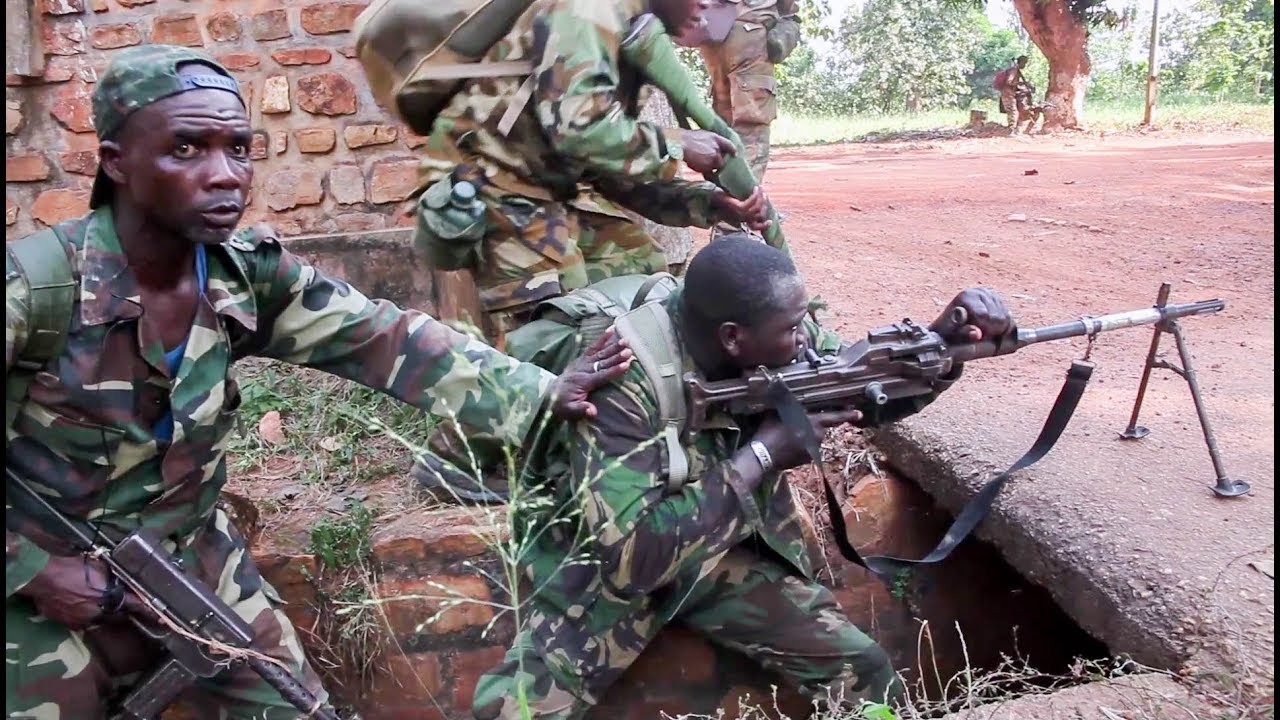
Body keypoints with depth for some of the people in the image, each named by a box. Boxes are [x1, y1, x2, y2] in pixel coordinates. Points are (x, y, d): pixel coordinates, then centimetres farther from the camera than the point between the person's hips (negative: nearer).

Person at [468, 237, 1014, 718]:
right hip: (605, 566, -4)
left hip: (727, 553, 5)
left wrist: (947, 339, -20)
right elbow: (629, 553, -36)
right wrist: (762, 456, -32)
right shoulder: (624, 382, -32)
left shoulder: (779, 342, -14)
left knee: (866, 674, -3)